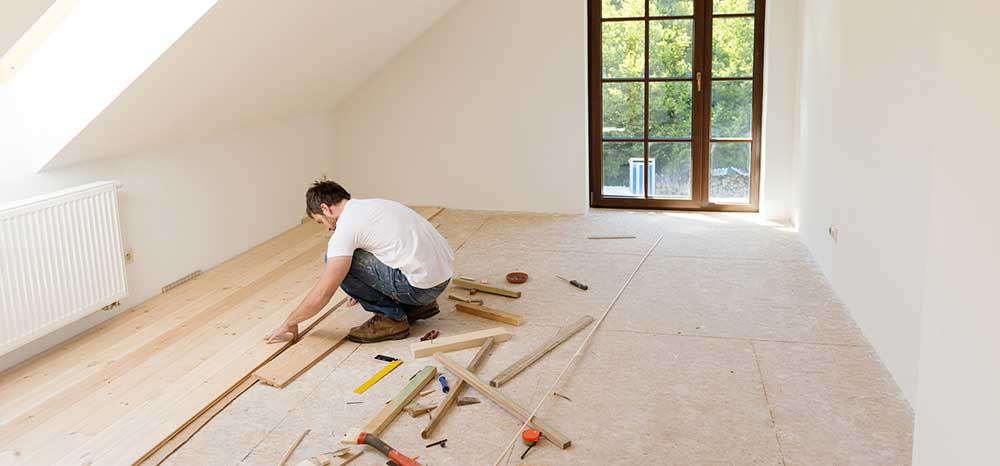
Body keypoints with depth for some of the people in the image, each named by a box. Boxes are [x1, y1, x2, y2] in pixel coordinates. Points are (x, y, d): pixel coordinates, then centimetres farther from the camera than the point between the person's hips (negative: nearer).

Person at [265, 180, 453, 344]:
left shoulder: (346, 226, -9)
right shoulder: (372, 205, 17)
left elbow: (321, 295, -10)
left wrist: (289, 323, 7)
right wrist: (362, 290, 47)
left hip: (423, 284, -9)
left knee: (338, 261, -4)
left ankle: (390, 318, 3)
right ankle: (417, 305, 21)